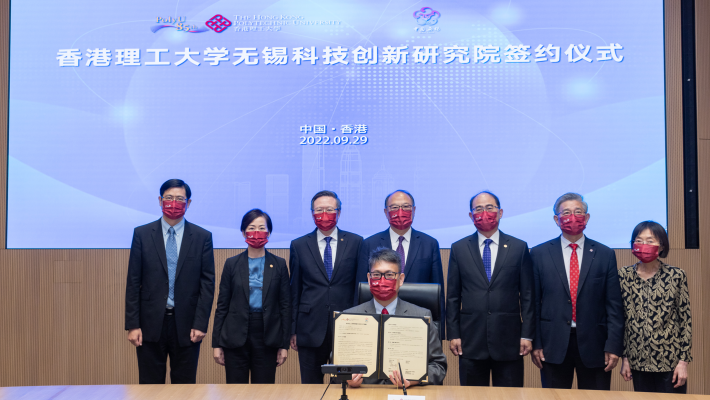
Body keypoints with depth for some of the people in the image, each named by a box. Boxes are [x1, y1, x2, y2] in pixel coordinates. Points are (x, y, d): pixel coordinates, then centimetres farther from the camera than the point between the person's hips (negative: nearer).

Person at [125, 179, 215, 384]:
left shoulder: (202, 237, 2)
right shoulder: (142, 234, 3)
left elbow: (207, 283, 1)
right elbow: (133, 282, 2)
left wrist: (200, 324, -6)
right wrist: (132, 324, -3)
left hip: (186, 324, 0)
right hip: (150, 323, 0)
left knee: (185, 384, 7)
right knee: (150, 384, 7)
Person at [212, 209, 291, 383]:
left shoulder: (279, 264, 6)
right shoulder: (232, 264, 5)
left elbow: (285, 305, 5)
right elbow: (222, 305, 6)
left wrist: (284, 344, 1)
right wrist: (217, 343, 2)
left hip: (267, 336, 0)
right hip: (236, 336, 0)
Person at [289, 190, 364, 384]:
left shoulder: (355, 242, 4)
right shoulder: (299, 246, 6)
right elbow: (294, 290, 8)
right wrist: (293, 330, 6)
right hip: (310, 329, 1)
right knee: (310, 384, 7)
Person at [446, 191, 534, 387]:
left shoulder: (519, 248, 5)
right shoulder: (459, 249, 7)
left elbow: (527, 295, 4)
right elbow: (452, 296, 6)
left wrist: (527, 335, -2)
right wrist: (453, 334, 1)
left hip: (509, 340, 0)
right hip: (471, 340, 1)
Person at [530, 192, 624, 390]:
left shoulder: (605, 254, 5)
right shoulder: (539, 254, 4)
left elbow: (614, 305, 2)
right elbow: (533, 303, 3)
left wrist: (613, 346, -4)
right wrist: (535, 343, -2)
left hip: (594, 346, 0)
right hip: (553, 346, 0)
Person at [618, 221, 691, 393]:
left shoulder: (676, 276, -4)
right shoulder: (624, 275, 2)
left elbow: (685, 320, -2)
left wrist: (684, 361, -5)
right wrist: (624, 358, 5)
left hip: (670, 360, -2)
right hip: (638, 360, 2)